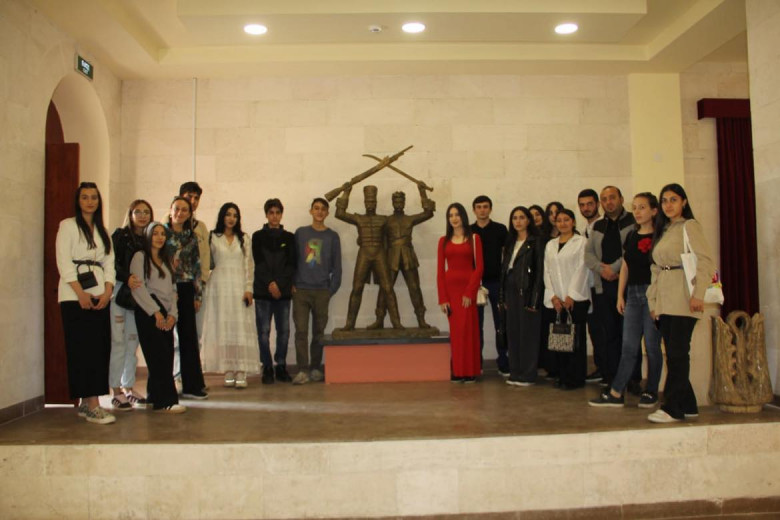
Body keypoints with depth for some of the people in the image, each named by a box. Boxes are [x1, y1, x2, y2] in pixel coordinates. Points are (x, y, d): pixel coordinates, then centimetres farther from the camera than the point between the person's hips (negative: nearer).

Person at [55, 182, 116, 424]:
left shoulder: (102, 230, 19)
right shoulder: (67, 226, 2)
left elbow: (109, 262, 12)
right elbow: (64, 262, -7)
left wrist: (107, 291, -3)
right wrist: (80, 293, -15)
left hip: (100, 295, 6)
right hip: (75, 296, -6)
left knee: (100, 347, 2)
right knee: (83, 347, -8)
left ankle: (85, 402, 9)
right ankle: (92, 406, -8)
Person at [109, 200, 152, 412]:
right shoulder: (120, 235, 0)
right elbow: (112, 263, -11)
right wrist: (127, 279, -26)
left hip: (138, 296, 5)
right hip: (119, 292, -5)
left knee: (132, 342, 8)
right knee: (118, 342, -5)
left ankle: (128, 387, 17)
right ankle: (116, 391, 1)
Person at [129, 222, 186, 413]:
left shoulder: (166, 260, 22)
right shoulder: (140, 257, 1)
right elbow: (138, 288, -8)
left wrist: (172, 313, 3)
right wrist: (156, 312, -12)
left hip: (166, 315, 7)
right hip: (148, 313, -7)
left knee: (166, 357, 2)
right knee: (160, 356, -11)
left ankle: (155, 397, 11)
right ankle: (165, 401, -11)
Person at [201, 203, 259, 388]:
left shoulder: (244, 239, 12)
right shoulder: (213, 238, 7)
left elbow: (249, 264, 7)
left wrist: (248, 288, -2)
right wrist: (203, 285, -6)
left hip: (239, 286, 1)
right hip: (219, 286, -1)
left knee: (241, 327, -5)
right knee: (222, 327, -1)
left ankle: (241, 371, -5)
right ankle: (228, 370, 4)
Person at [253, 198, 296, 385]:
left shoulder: (289, 237, 11)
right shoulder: (258, 236, 7)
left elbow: (291, 264, 3)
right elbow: (259, 263, -2)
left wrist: (279, 283, -9)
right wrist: (270, 283, -12)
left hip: (284, 291, 1)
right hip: (263, 290, -1)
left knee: (284, 331, 2)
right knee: (264, 331, -1)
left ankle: (281, 367, 13)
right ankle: (267, 368, 8)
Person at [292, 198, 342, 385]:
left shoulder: (332, 236, 6)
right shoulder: (300, 233, 8)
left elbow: (336, 265, 5)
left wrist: (332, 289, -2)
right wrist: (291, 284, 0)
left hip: (322, 291, 0)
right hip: (300, 290, 0)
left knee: (318, 332, 6)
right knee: (301, 331, -5)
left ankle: (316, 369, 17)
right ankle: (302, 370, -2)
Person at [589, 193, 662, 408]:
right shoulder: (631, 236, 13)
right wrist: (620, 295, 12)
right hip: (633, 293, 5)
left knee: (652, 346, 3)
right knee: (629, 346, 5)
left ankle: (651, 392, 17)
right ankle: (615, 393, 5)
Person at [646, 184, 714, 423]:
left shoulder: (689, 226, -3)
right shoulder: (662, 230, 20)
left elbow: (705, 262, -12)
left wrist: (698, 294, -20)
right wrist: (653, 301, 12)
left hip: (682, 298, -7)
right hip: (664, 300, 7)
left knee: (677, 354, -6)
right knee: (673, 354, 7)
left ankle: (673, 408, -1)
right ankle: (687, 405, 16)